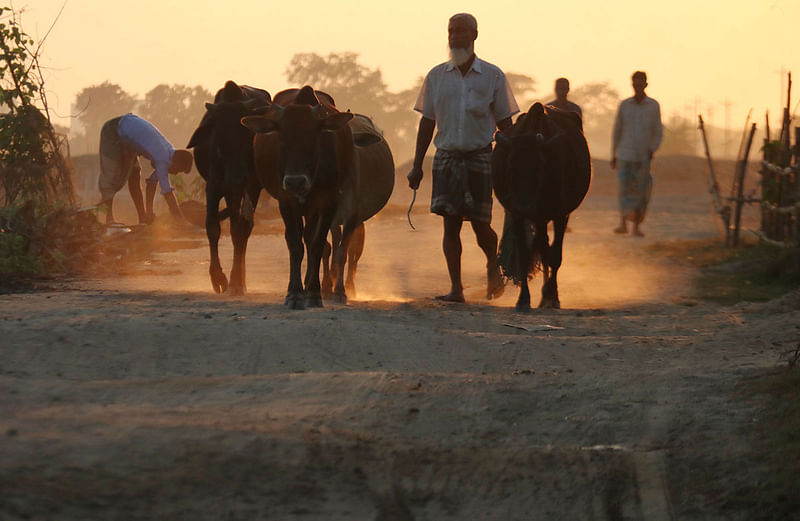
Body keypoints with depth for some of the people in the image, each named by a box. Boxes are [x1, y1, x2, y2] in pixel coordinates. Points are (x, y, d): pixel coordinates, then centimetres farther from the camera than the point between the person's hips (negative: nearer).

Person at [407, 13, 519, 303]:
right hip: (447, 156, 2)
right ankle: (456, 287, -2)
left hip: (480, 158, -1)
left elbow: (505, 123, 6)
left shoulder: (492, 76, 3)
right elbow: (427, 123, 11)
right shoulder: (437, 76, 7)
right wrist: (417, 165, 7)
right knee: (450, 223, -6)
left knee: (480, 224, -4)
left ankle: (493, 266, 27)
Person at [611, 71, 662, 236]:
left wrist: (652, 150, -12)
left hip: (644, 156, 0)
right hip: (625, 154, 0)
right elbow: (617, 131, 11)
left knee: (642, 191, 2)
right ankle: (623, 223, -20)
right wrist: (613, 155, 11)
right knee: (625, 187, -14)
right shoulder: (624, 105, 5)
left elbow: (658, 132, 4)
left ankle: (636, 226, 13)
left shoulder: (654, 106, 3)